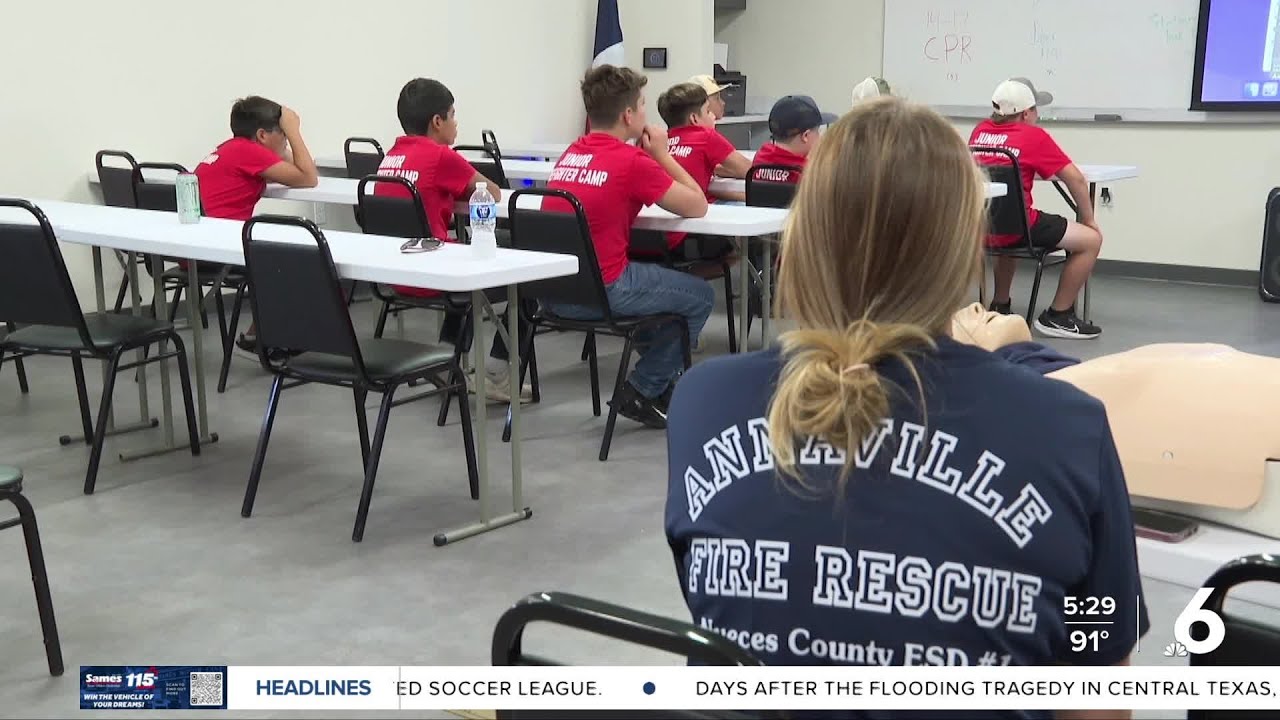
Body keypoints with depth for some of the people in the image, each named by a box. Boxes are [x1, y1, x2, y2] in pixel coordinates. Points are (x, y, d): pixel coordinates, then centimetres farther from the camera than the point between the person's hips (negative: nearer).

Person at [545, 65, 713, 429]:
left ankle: (665, 375, 34)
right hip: (600, 293, -8)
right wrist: (663, 154, 5)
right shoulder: (632, 160, -12)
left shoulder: (570, 154, 10)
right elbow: (697, 207, -3)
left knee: (661, 278, 32)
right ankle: (643, 392, 12)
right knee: (700, 296, 13)